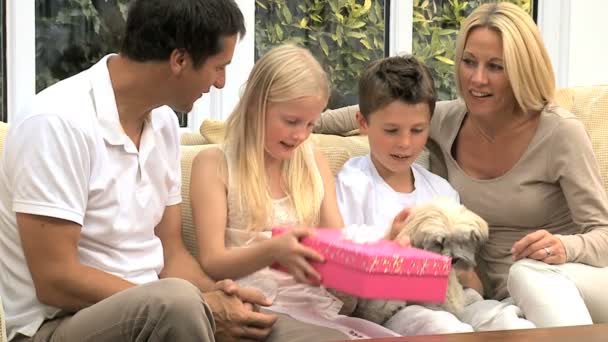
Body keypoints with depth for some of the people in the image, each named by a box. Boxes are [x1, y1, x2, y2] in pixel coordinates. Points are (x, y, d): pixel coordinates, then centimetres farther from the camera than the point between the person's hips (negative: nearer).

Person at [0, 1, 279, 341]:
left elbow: (170, 253, 9)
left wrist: (213, 294, -13)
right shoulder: (57, 123, -20)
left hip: (147, 310, 7)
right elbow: (56, 281, -21)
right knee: (176, 302, -32)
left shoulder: (163, 121, 4)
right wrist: (201, 308, -21)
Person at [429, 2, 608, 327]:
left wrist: (564, 248, -32)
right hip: (512, 297, 3)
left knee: (530, 272, -38)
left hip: (578, 281, -3)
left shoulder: (560, 132, -13)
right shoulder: (446, 122, 1)